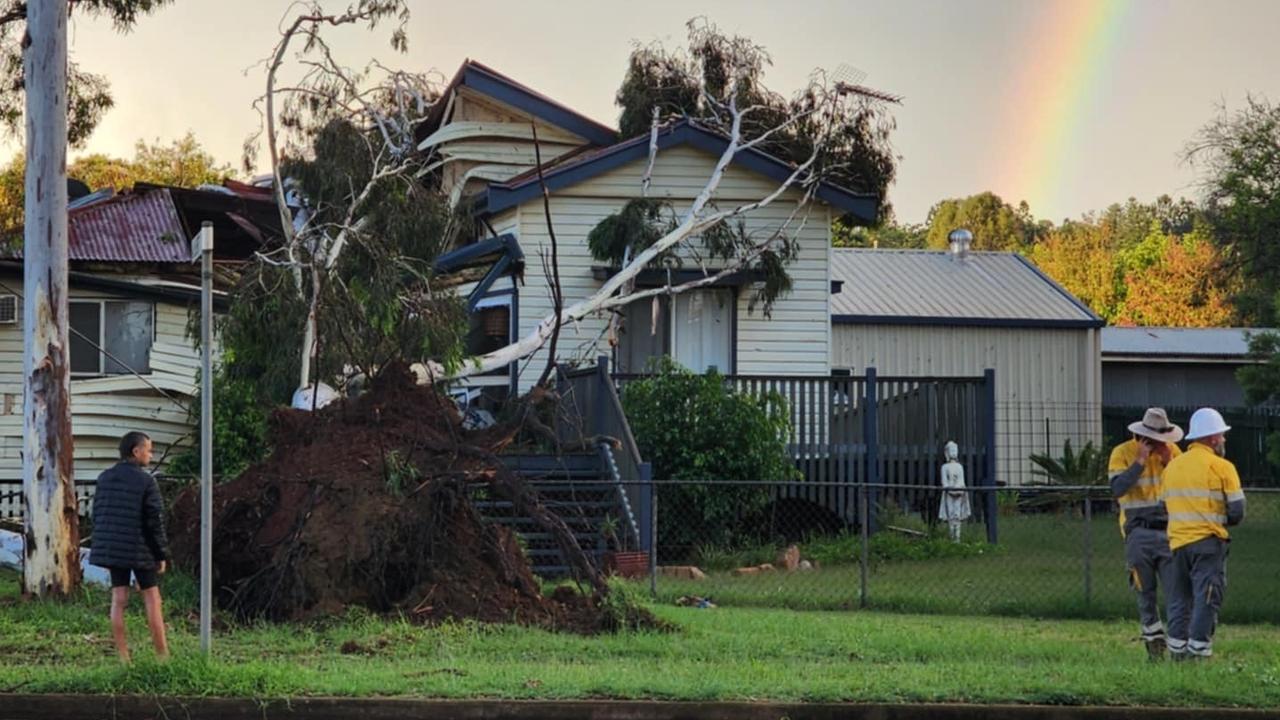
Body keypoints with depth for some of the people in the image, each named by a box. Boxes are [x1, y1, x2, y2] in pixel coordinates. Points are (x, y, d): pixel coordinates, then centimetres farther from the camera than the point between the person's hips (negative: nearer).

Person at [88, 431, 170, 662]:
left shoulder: (104, 478, 6)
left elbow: (97, 515, 11)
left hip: (112, 548, 5)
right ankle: (162, 655, 4)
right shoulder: (145, 481, -11)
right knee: (152, 599, 3)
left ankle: (122, 656, 4)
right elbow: (155, 521, -11)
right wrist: (162, 554, -4)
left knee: (119, 599, 5)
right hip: (140, 550, -5)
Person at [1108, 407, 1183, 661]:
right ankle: (1153, 640, 10)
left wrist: (1169, 461, -11)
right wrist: (1140, 461, -17)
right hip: (1139, 532, -1)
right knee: (1145, 592, 3)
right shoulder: (1123, 453, -2)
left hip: (1168, 528, 1)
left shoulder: (1172, 451, 6)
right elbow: (1118, 488, -16)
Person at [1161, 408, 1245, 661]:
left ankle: (1178, 651, 11)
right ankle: (1199, 651, -10)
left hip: (1177, 542, 6)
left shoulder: (1172, 466, 13)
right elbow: (1237, 512, -7)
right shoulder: (1221, 467, -5)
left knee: (1180, 600, 12)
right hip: (1208, 542, -6)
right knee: (1206, 599, -4)